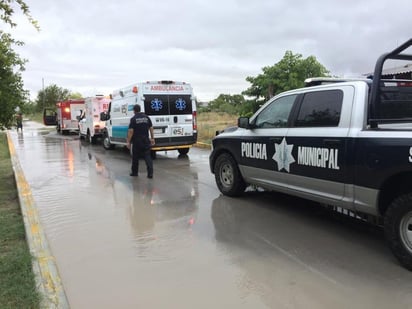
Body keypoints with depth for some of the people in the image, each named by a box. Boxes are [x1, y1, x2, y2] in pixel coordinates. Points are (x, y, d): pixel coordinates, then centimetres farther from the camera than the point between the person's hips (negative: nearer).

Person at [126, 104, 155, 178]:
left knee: (135, 157, 12)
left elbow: (131, 131, -13)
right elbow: (151, 128, 6)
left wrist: (128, 142, -9)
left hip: (136, 141, -3)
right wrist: (152, 138, 12)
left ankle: (134, 172, 23)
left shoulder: (133, 119, -9)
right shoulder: (146, 117, 5)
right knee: (147, 156, 0)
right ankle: (150, 173, -10)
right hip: (145, 141, 3)